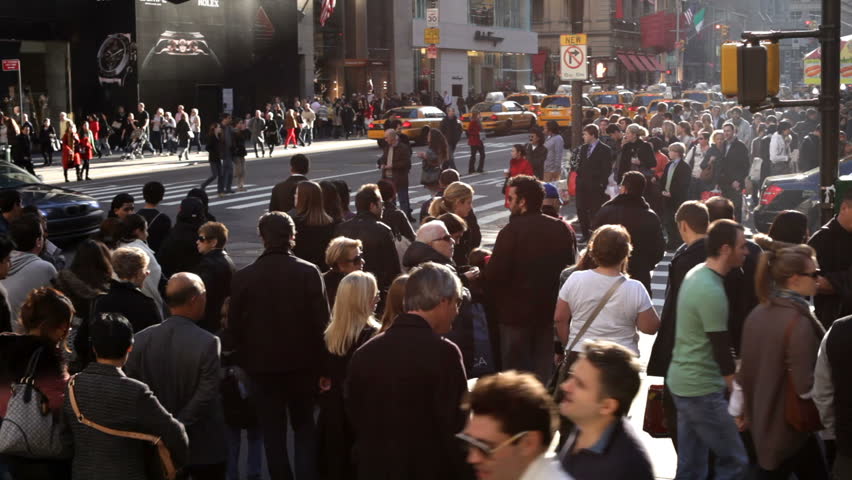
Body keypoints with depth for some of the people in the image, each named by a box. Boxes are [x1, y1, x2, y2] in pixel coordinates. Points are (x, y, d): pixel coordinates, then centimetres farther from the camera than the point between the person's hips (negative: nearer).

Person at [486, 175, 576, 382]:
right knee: (545, 372, 15)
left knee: (515, 372, 7)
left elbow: (494, 276, -20)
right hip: (551, 312, 5)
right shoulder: (563, 229, -1)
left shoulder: (512, 231, -19)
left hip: (516, 313, -5)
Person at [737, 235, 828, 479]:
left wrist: (746, 409, 18)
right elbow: (805, 385, -25)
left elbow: (745, 368, 9)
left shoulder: (758, 313, 2)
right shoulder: (799, 322, -23)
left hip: (764, 421, 8)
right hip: (789, 425, -8)